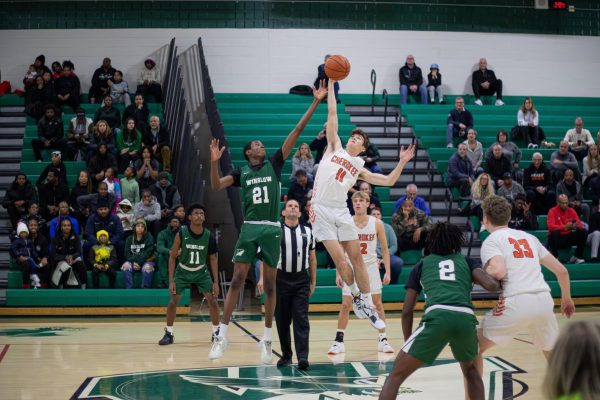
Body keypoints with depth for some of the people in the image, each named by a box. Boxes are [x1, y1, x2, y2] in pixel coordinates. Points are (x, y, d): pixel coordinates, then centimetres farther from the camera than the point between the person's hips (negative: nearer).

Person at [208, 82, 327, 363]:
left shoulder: (274, 164, 8)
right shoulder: (241, 172, 10)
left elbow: (297, 132, 3)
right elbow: (215, 186, -3)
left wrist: (316, 103, -1)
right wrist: (214, 161, -18)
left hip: (271, 229, 0)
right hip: (249, 228, 0)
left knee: (270, 284, 4)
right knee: (237, 280, -3)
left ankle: (267, 340, 11)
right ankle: (222, 335, 2)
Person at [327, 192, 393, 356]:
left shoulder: (377, 224, -6)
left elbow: (384, 249, 1)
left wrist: (387, 271, -5)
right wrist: (338, 273, -5)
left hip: (371, 267, 0)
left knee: (377, 303, 2)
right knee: (345, 305, -2)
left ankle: (383, 339, 11)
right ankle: (338, 341, 5)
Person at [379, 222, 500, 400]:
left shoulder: (422, 264, 27)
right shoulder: (465, 261, 28)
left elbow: (407, 311, 21)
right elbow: (491, 285, 10)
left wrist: (408, 342, 32)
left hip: (437, 317, -2)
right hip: (466, 319, 2)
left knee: (396, 376, 7)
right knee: (470, 370, 34)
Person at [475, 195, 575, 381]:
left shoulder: (491, 240, 6)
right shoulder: (529, 237, 23)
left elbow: (498, 271, -15)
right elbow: (561, 270, 23)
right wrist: (566, 298, 38)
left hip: (516, 303, -5)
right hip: (544, 301, 5)